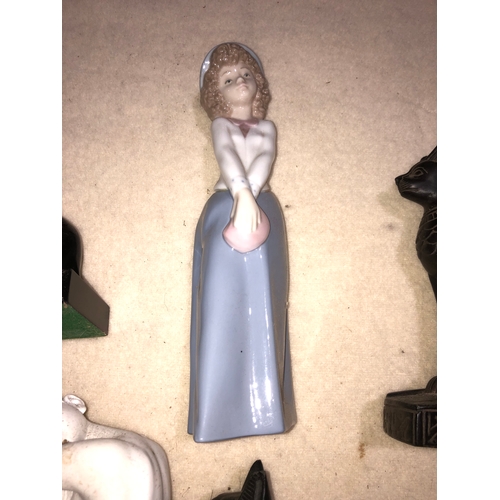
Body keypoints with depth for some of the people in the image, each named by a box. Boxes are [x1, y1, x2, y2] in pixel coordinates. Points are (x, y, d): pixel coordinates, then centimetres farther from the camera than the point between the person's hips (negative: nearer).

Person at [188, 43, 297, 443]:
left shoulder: (267, 127, 19)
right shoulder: (222, 125, 14)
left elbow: (265, 159, -2)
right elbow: (226, 155, -8)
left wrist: (249, 197, -22)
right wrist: (242, 195, -28)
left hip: (263, 208, 2)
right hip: (225, 208, -2)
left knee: (263, 305, -1)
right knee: (224, 302, -4)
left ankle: (262, 403, 9)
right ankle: (222, 408, 5)